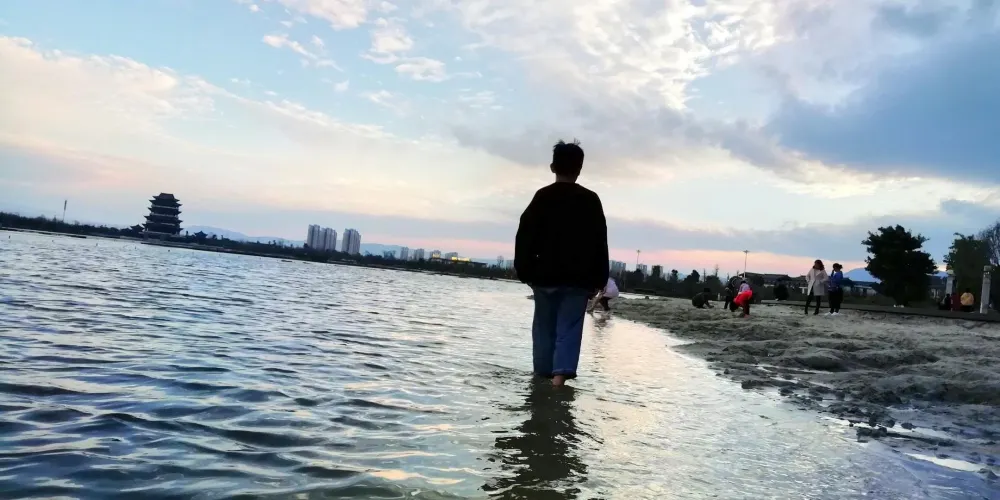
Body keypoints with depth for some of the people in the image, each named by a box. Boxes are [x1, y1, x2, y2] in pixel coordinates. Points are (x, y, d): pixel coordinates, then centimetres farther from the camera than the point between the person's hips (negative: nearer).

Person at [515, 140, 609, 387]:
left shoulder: (541, 197, 2)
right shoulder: (591, 200, 2)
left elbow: (524, 237, -1)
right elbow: (600, 245, 2)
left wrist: (525, 272, 4)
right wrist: (598, 281, 6)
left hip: (545, 276, 1)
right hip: (578, 279, -1)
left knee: (544, 328, 13)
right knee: (569, 330, -1)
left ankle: (543, 375, 19)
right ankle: (560, 374, -17)